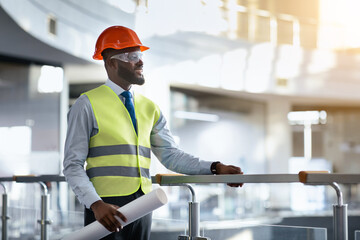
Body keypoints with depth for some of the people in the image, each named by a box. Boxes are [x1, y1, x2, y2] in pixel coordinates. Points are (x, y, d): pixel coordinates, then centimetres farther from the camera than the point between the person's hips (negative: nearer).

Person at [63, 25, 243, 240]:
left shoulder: (149, 109, 15)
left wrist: (215, 168, -2)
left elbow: (170, 154, 12)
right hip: (106, 210, -5)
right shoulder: (88, 105, -2)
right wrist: (96, 204, -20)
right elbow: (73, 165, -5)